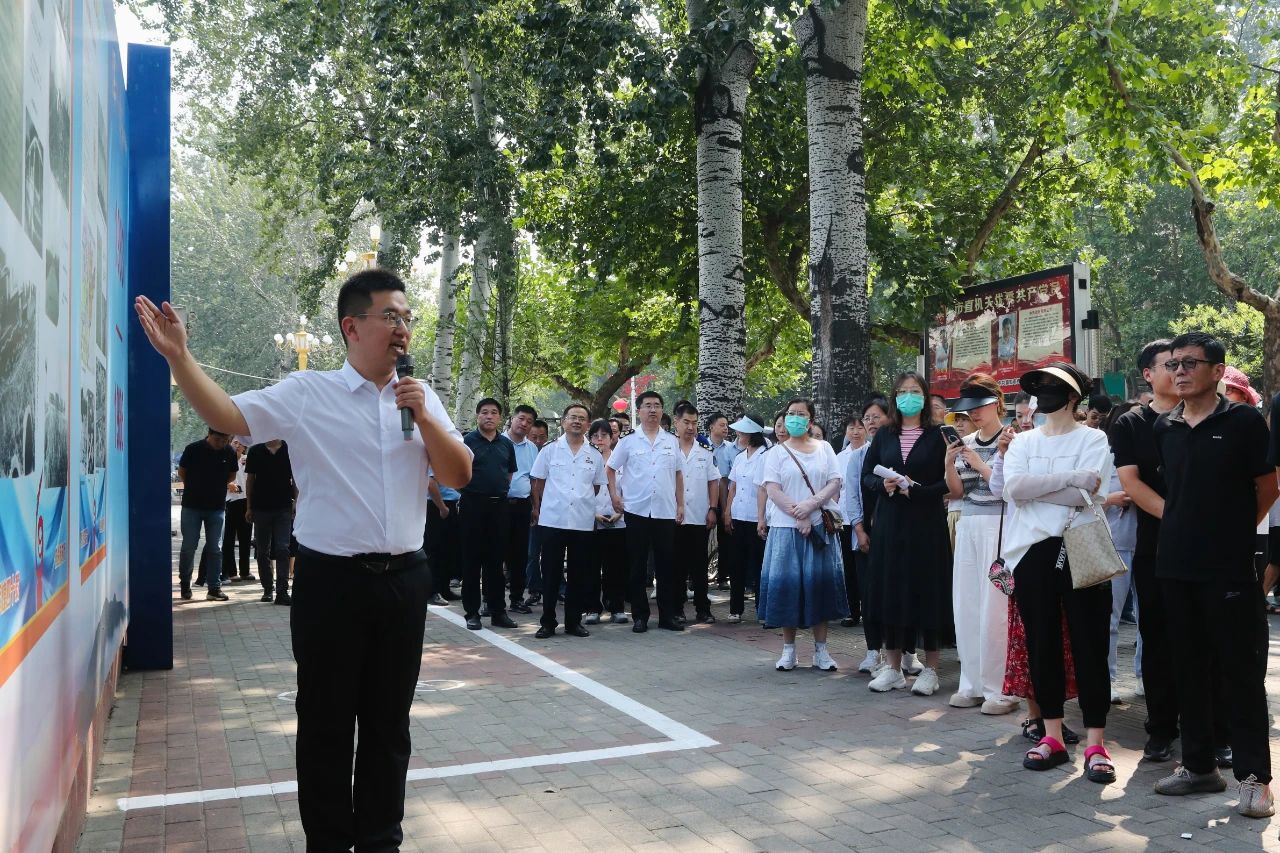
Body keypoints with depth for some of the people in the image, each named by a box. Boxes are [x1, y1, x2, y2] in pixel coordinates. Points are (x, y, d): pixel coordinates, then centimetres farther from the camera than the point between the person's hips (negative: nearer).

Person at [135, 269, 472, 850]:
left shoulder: (421, 399, 7)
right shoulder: (307, 394, -3)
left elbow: (460, 476, 3)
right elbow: (227, 416, -11)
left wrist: (424, 419, -11)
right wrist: (178, 356, -23)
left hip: (403, 580, 3)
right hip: (331, 581, -3)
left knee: (388, 721, 13)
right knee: (326, 722, 8)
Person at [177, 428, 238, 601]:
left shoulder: (230, 453, -4)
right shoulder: (193, 449, -10)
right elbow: (182, 473, 4)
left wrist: (216, 485, 3)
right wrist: (195, 487, 3)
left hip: (217, 507, 2)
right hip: (192, 505, -2)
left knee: (215, 548, 3)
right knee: (189, 546, 4)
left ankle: (214, 587, 8)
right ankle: (184, 584, 20)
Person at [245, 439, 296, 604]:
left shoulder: (289, 450, 3)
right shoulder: (255, 451, 3)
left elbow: (295, 479, 6)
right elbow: (250, 479, 7)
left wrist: (295, 504, -2)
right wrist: (248, 507, 4)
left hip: (284, 508, -1)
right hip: (260, 508, 1)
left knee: (283, 549, -8)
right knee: (263, 551, 7)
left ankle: (282, 591, -9)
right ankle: (268, 589, 18)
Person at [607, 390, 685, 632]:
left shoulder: (671, 441, 9)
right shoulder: (629, 442, 3)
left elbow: (678, 474, 12)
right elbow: (611, 469, 9)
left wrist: (680, 505, 7)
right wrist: (614, 496, -2)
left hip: (666, 512, 2)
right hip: (637, 511, -2)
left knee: (666, 566, 5)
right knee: (638, 567, 4)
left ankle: (666, 615, 13)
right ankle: (640, 616, 12)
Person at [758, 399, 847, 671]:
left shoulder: (824, 448, 9)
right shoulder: (776, 453, 4)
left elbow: (835, 482, 1)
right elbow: (772, 490, -5)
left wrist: (811, 504, -14)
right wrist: (798, 516, -14)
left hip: (820, 526, 1)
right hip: (786, 527, -1)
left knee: (820, 583, 3)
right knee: (786, 584, -1)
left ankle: (821, 649, 11)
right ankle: (788, 649, 9)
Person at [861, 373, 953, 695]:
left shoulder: (936, 435, -1)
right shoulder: (884, 435, 9)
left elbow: (948, 481, -6)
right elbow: (866, 476, 10)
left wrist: (917, 491, -18)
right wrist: (883, 484, -10)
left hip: (927, 524, -3)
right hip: (890, 523, 3)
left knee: (928, 590, 0)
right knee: (891, 590, 5)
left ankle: (930, 669, 11)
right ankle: (893, 668, 15)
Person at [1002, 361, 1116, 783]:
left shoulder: (1093, 440, 3)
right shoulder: (1023, 443, 13)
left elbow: (1084, 494, -14)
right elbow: (1012, 487, -8)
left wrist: (1033, 486, -9)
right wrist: (1071, 478, -12)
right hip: (1033, 553, 4)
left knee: (1089, 646, -2)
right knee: (1042, 645, 7)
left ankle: (1095, 744, 4)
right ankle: (1052, 737, 16)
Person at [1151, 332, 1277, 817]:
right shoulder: (1164, 428, 8)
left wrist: (1232, 531, 8)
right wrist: (1184, 527, 11)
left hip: (1229, 568, -5)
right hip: (1175, 566, 5)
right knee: (1189, 669, 12)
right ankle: (1199, 765, 23)